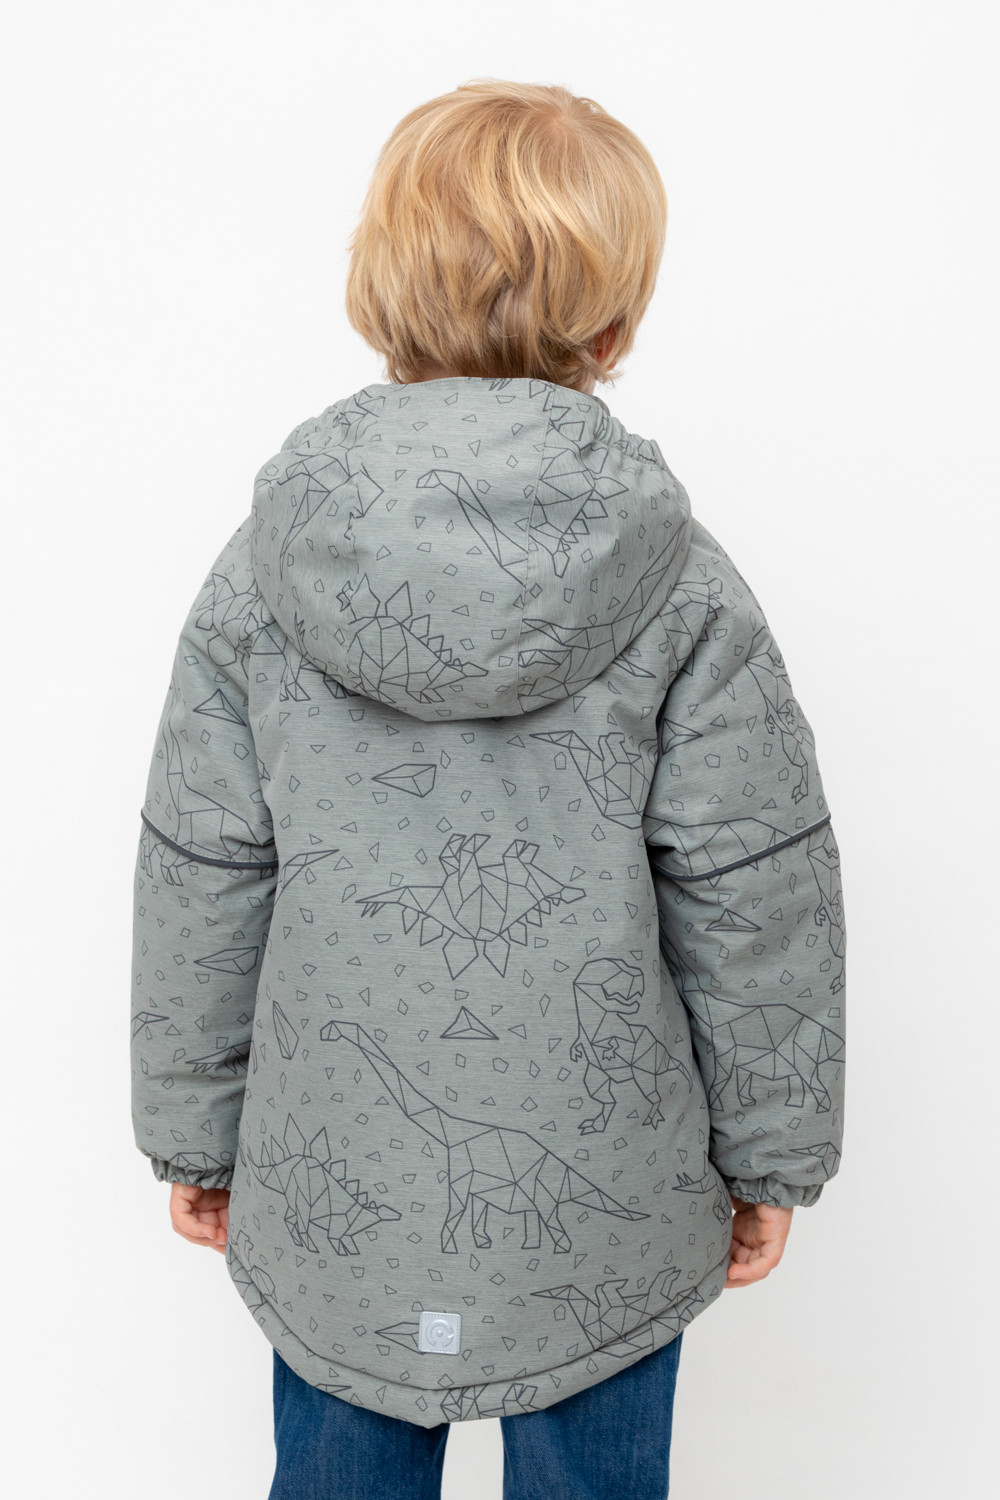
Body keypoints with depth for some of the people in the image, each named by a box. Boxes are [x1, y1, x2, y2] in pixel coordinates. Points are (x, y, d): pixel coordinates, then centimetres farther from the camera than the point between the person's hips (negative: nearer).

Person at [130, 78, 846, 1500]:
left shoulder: (256, 582, -11)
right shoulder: (683, 592, -15)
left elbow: (201, 891, -4)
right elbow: (756, 904, -9)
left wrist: (194, 1130, 10)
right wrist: (769, 1157, 5)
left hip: (332, 1208, 2)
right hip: (607, 1217, -1)